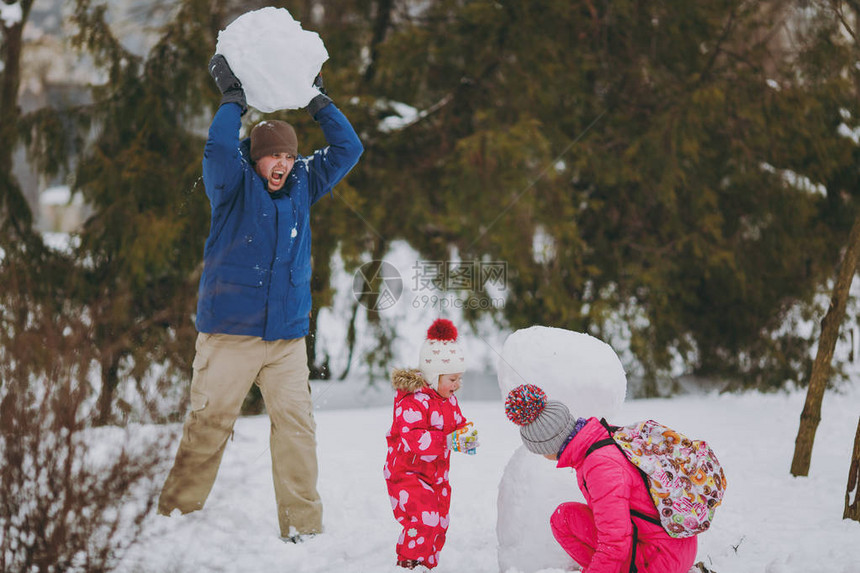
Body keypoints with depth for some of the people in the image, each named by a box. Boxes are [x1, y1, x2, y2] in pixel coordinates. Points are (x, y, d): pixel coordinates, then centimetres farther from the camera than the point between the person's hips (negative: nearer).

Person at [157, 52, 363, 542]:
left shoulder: (303, 185, 12)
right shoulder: (234, 185, -1)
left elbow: (348, 149, 14)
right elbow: (219, 151, -21)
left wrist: (318, 101, 10)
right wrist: (233, 99, -14)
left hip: (287, 335, 4)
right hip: (229, 332, -4)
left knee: (296, 423, -5)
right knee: (207, 425, -5)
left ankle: (303, 527, 0)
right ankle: (175, 520, 4)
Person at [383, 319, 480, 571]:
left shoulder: (449, 400, 7)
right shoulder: (413, 401, -23)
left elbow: (458, 424, 17)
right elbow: (414, 439, -32)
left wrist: (467, 435, -8)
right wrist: (450, 440, -38)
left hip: (437, 474, 9)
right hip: (407, 472, -9)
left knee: (439, 522, 11)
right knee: (424, 519, -21)